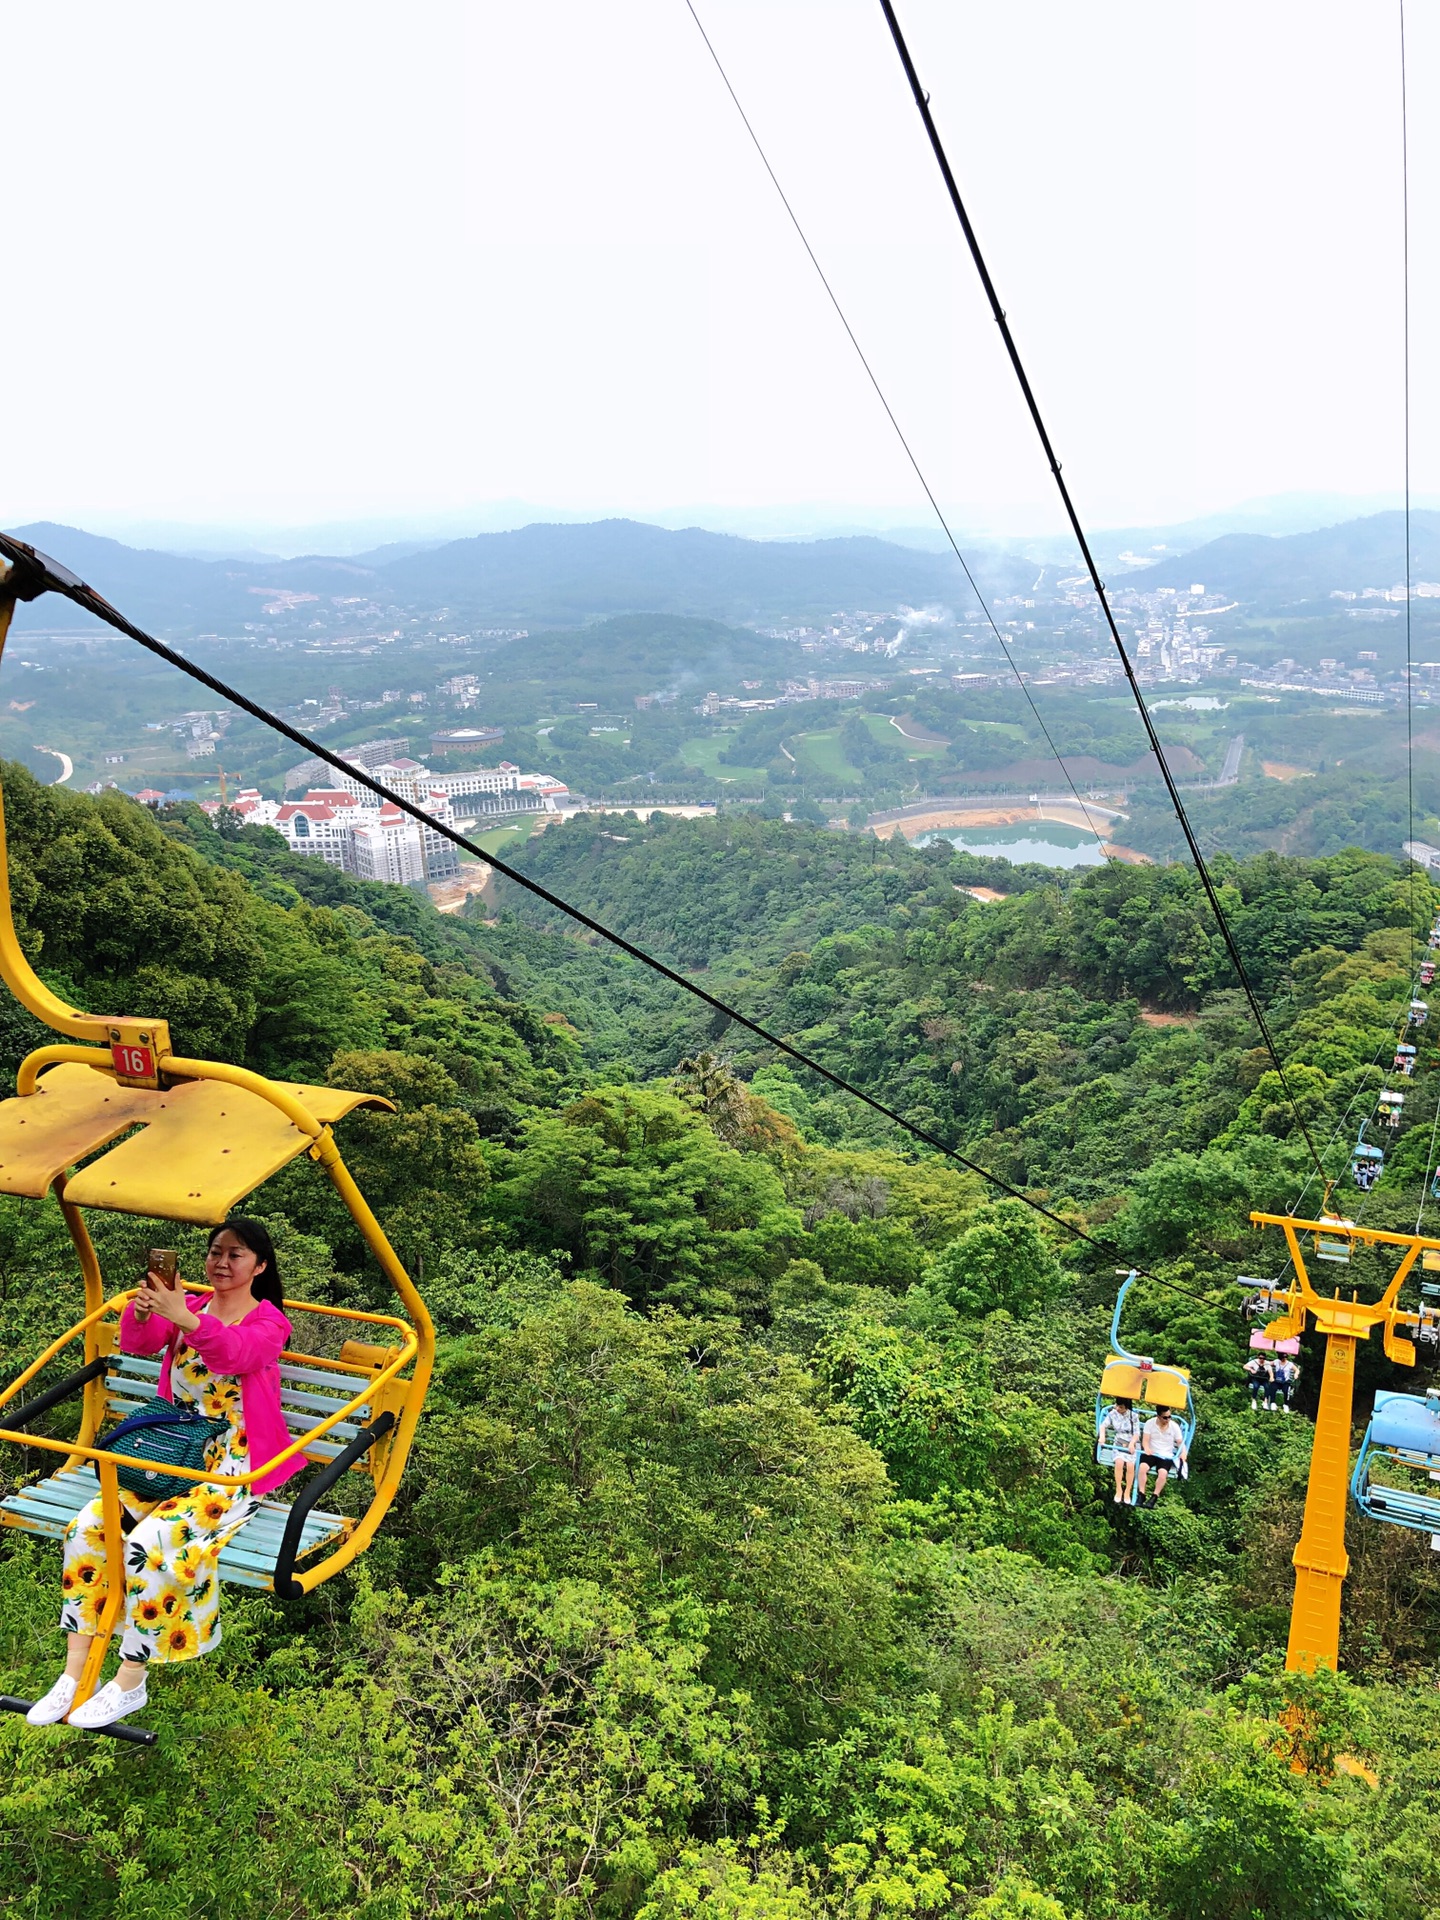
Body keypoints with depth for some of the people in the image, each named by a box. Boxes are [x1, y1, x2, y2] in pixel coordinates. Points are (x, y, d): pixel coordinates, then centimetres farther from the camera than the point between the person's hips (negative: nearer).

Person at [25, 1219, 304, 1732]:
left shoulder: (269, 1322, -7)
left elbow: (233, 1353, -30)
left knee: (150, 1542, -25)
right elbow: (137, 1342, -9)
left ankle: (130, 1684, -8)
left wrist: (184, 1318, -47)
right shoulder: (190, 1306, 9)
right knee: (88, 1525, -14)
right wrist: (142, 1310, -33)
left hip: (232, 1466, -6)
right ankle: (74, 1673, -4)